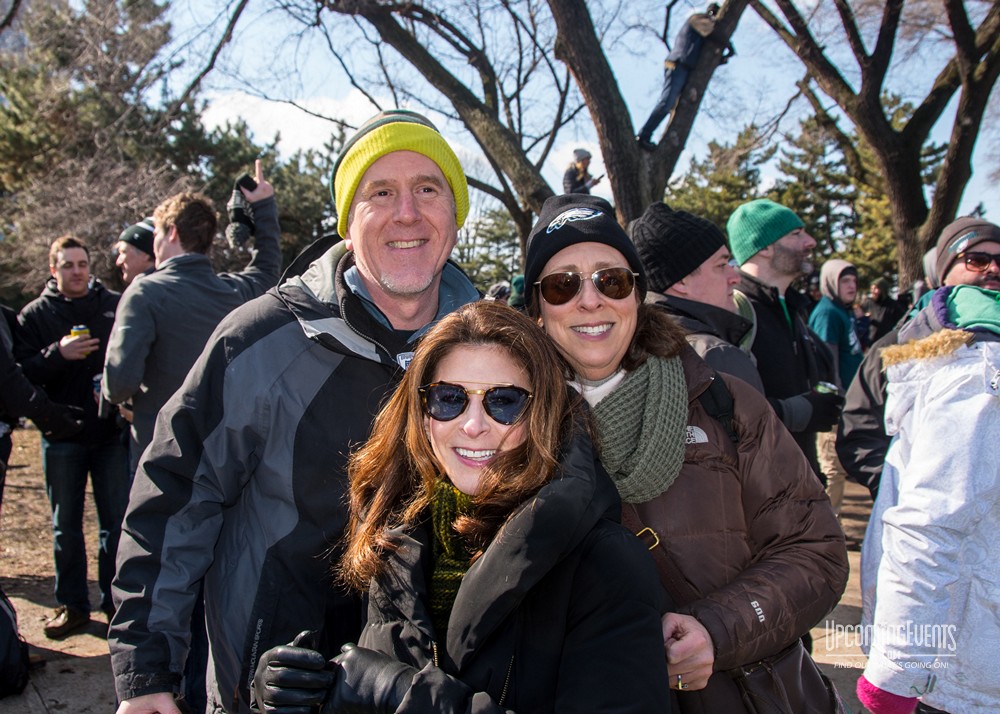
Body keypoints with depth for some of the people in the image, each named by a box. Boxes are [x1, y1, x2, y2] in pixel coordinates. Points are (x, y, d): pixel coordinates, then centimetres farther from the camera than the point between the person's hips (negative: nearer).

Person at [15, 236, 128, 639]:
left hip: (111, 433, 0)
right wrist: (58, 353, -21)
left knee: (116, 521, 5)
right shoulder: (35, 314, 4)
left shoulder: (116, 306, 4)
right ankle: (72, 605, 21)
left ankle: (115, 600, 17)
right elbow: (21, 371, -5)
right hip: (61, 437, 1)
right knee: (66, 525, 9)